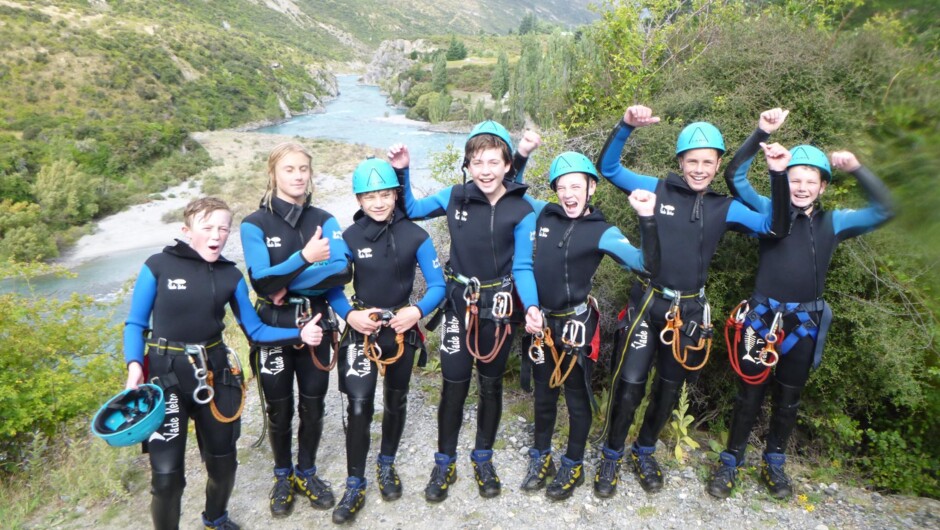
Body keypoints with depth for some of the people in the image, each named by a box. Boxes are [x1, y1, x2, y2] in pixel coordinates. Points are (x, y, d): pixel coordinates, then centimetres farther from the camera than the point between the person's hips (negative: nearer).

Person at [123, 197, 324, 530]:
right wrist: (134, 365, -19)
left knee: (223, 462, 15)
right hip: (166, 375, -3)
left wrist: (300, 334, -10)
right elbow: (135, 324, -2)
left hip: (215, 373, 4)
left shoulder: (231, 275, 3)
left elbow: (255, 330, 4)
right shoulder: (158, 265, -7)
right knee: (166, 474, -8)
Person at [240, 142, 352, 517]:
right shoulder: (255, 224, -7)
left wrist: (286, 283, -22)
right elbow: (262, 281, -20)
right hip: (273, 328, -2)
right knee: (279, 409, 13)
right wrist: (305, 258, -32)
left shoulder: (324, 220, -1)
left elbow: (343, 270, -16)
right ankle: (283, 476, 36)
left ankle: (307, 472, 36)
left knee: (313, 406, 13)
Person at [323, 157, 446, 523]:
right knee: (358, 406, -7)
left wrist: (417, 311, -26)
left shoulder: (415, 236, -12)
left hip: (402, 328, 1)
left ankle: (387, 465, 41)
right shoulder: (349, 237, -10)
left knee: (397, 400, 17)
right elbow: (333, 286, -4)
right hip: (362, 330, -1)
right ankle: (354, 487, 11)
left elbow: (438, 285, -9)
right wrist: (349, 315, -22)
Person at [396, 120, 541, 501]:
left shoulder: (522, 211, -10)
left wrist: (531, 305, -28)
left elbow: (522, 267, -10)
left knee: (491, 385, 15)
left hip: (498, 308, 0)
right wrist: (402, 172, -5)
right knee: (453, 386, 5)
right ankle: (444, 463, 26)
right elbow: (411, 210, 10)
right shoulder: (455, 197, -4)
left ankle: (483, 458, 37)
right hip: (459, 303, 1)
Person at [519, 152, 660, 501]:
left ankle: (573, 466, 31)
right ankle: (541, 457, 39)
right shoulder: (543, 215, 0)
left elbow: (646, 265, -21)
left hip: (576, 325, -4)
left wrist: (648, 220, -29)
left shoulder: (602, 232, -11)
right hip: (542, 322, 4)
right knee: (543, 393, 20)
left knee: (577, 396, 12)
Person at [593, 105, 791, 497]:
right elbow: (608, 168, -4)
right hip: (648, 303, -3)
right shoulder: (659, 190, -3)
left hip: (689, 310, 3)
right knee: (629, 385, -4)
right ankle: (611, 456, 21)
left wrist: (778, 177, -14)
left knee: (669, 389, 16)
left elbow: (774, 226, -3)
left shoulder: (725, 208, 3)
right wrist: (626, 126, -19)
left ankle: (644, 452, 39)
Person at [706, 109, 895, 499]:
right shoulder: (769, 212, -3)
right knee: (750, 395, 7)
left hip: (805, 324, 3)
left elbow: (884, 210, 2)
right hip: (763, 317, -3)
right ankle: (730, 463, 22)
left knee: (788, 400, 16)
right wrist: (761, 134, -18)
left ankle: (774, 464, 35)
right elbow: (735, 177, -10)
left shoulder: (833, 222, 5)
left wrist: (857, 170, -7)